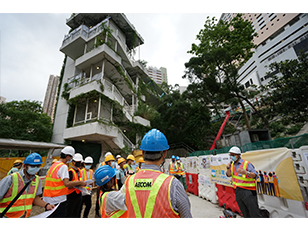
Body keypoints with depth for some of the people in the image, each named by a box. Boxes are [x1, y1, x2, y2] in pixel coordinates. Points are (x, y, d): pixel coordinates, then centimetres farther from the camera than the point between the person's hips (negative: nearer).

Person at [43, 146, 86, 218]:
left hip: (48, 199, 9)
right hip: (58, 200, -9)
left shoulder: (54, 165, 10)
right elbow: (66, 183, -26)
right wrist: (80, 182, -15)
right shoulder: (63, 166, -18)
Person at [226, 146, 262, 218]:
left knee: (254, 214, 1)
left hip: (248, 191, -6)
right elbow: (229, 175, 6)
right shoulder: (232, 164, 6)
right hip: (238, 191, 6)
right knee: (245, 214, 19)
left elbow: (255, 175, -20)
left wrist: (245, 172, -37)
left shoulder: (247, 164, -12)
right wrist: (228, 168, -14)